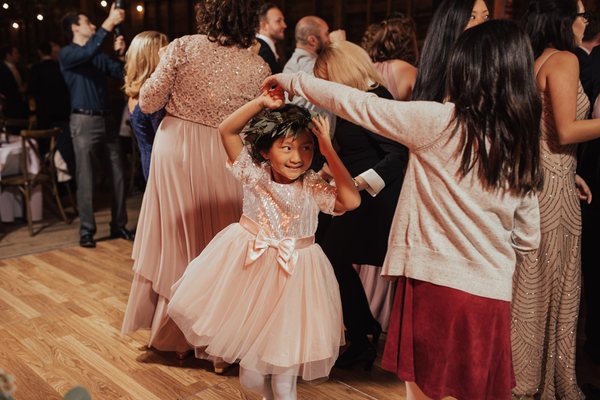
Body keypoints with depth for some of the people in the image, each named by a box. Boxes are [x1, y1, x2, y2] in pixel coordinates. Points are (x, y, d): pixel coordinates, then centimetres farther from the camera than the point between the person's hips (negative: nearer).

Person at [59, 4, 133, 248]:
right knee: (85, 177, -5)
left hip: (107, 119, 6)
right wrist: (109, 23, -24)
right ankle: (86, 230, 2)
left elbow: (122, 74, 10)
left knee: (118, 174, 5)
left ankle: (118, 225, 14)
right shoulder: (67, 54, -2)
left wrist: (121, 53, -5)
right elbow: (88, 52, -23)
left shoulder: (100, 57, 17)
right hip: (84, 121, -6)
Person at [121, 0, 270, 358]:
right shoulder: (258, 67, -6)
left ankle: (173, 332, 32)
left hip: (175, 150, 1)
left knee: (176, 240, 16)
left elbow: (148, 103, -6)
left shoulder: (182, 48, -8)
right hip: (221, 159, 0)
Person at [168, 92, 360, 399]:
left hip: (293, 272, -1)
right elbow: (226, 130, -14)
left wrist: (328, 150, -26)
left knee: (285, 364, 10)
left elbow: (351, 201, -28)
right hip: (248, 265, 1)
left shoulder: (313, 188, -12)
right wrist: (261, 103, -26)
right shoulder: (254, 173, -10)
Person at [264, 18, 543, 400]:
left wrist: (294, 81, 8)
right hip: (492, 297, 6)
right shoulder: (523, 147, 6)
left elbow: (359, 104, -4)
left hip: (437, 286, -5)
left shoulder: (440, 122, -11)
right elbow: (529, 237, 12)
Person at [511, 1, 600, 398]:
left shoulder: (536, 62, 16)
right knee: (549, 282, 1)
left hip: (541, 178, 9)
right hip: (550, 185, -9)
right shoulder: (564, 59, -11)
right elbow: (565, 132, -19)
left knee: (531, 282, 14)